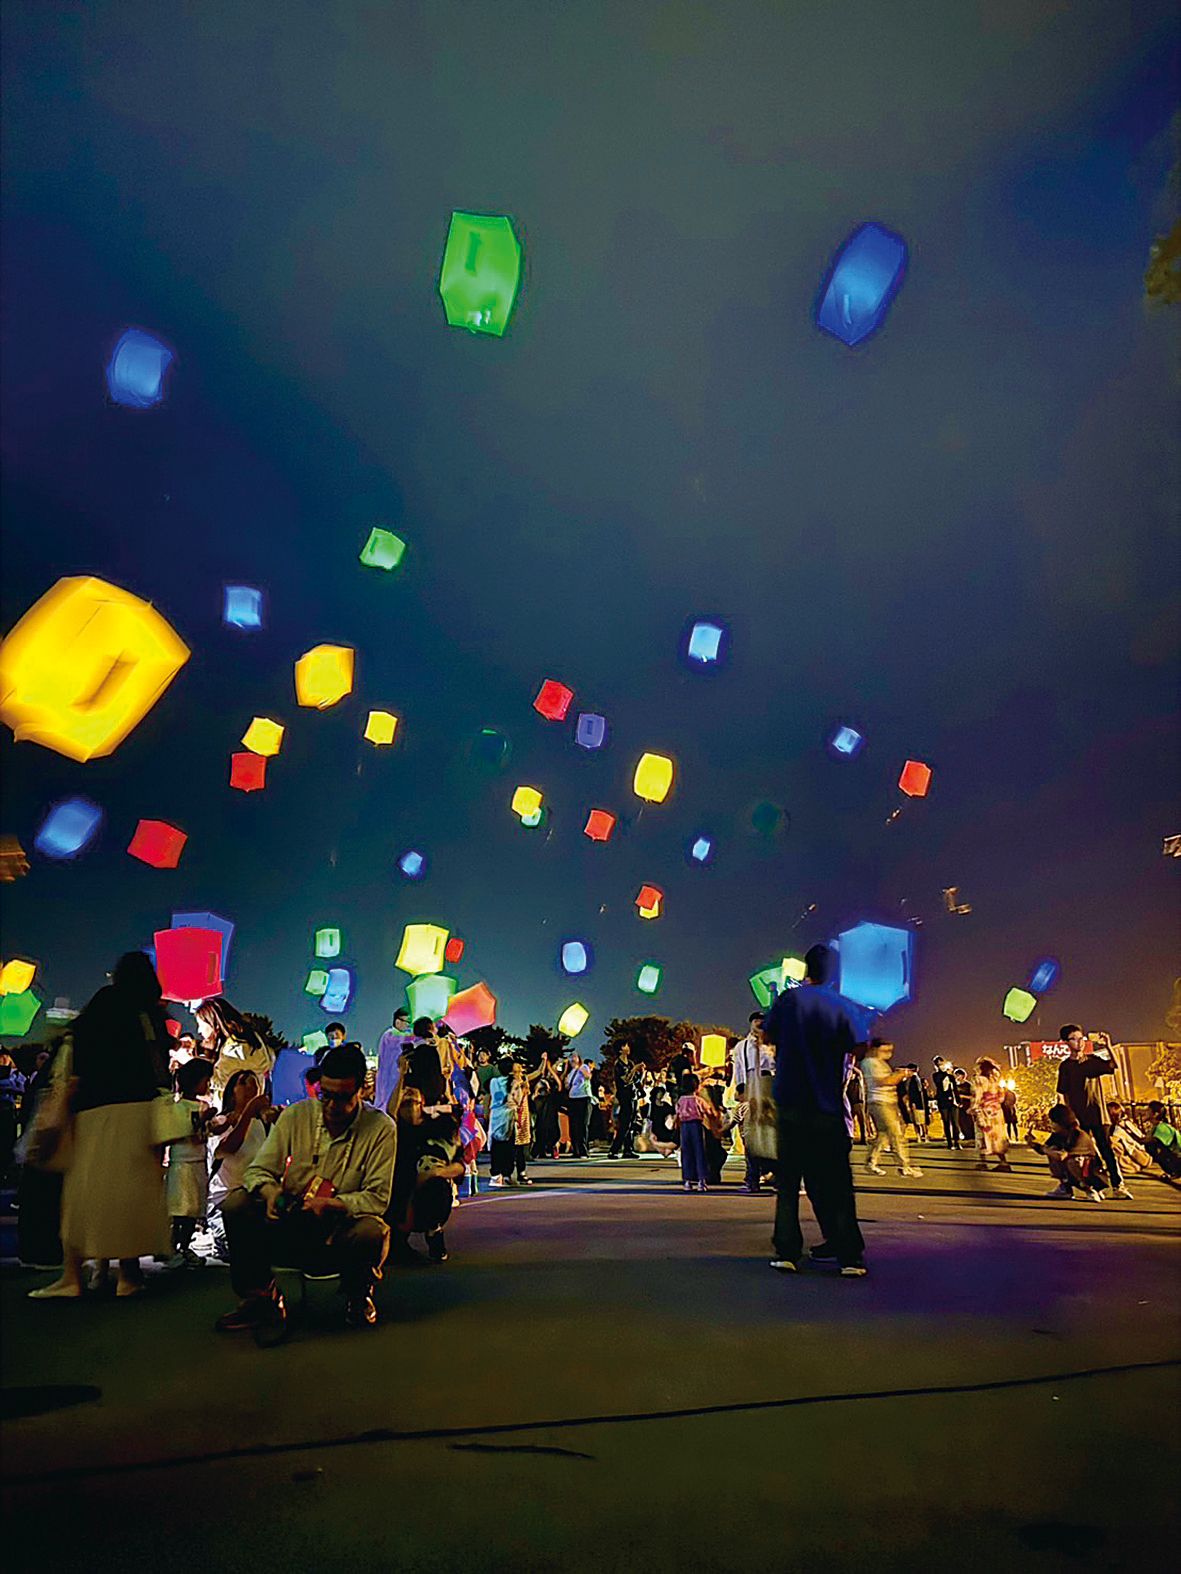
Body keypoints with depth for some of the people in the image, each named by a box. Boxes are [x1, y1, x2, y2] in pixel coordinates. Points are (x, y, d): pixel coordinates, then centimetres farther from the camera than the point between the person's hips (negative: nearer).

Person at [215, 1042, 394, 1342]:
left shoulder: (381, 1127, -11)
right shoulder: (295, 1116, -3)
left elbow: (377, 1197, -13)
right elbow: (258, 1170, -1)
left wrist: (331, 1204, -30)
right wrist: (270, 1192, -25)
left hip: (340, 1231, -2)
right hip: (290, 1228, 3)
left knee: (372, 1232, -35)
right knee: (237, 1205, -20)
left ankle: (357, 1295, 4)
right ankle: (262, 1301, 0)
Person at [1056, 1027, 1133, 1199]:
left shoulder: (1093, 1059, 6)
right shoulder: (1065, 1066, 4)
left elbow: (1113, 1067, -9)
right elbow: (1062, 1094, 4)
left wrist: (1108, 1047, -20)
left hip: (1097, 1112, 0)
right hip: (1077, 1115, 0)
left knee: (1106, 1149, -4)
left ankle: (1118, 1186, -2)